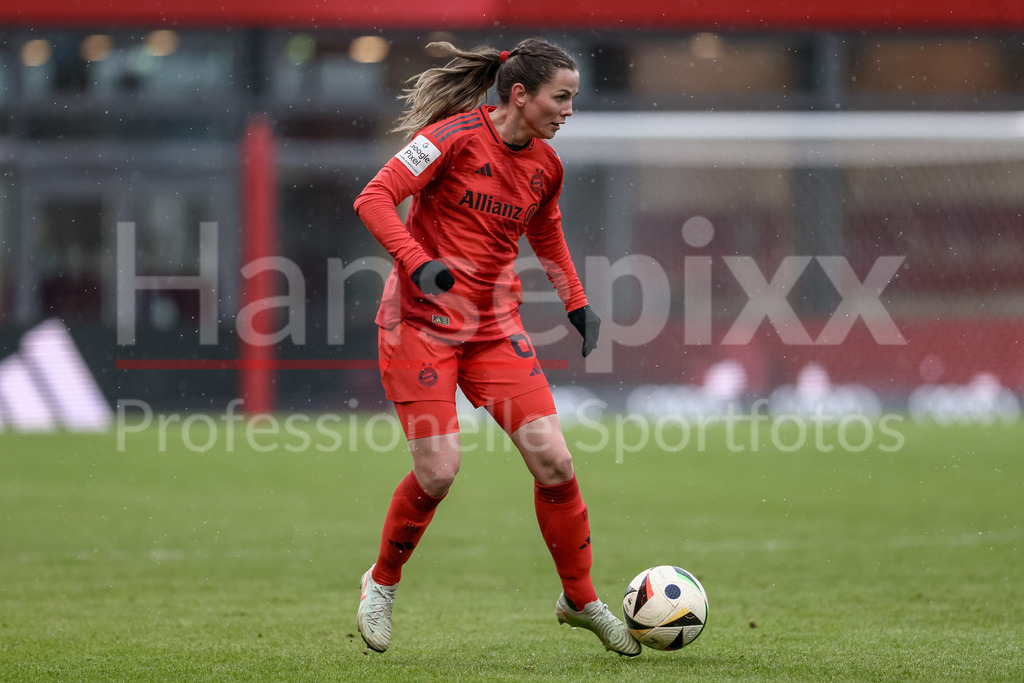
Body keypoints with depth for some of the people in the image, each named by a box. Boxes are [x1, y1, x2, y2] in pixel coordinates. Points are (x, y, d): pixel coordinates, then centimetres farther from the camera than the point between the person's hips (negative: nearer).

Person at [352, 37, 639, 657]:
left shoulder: (545, 166, 6)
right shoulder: (456, 136, -13)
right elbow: (374, 199, -16)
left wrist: (577, 304, 18)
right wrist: (417, 262, -29)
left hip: (495, 326, 5)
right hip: (421, 320, -5)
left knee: (553, 459, -6)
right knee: (439, 470, -13)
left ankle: (581, 599, 11)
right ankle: (382, 584, 14)